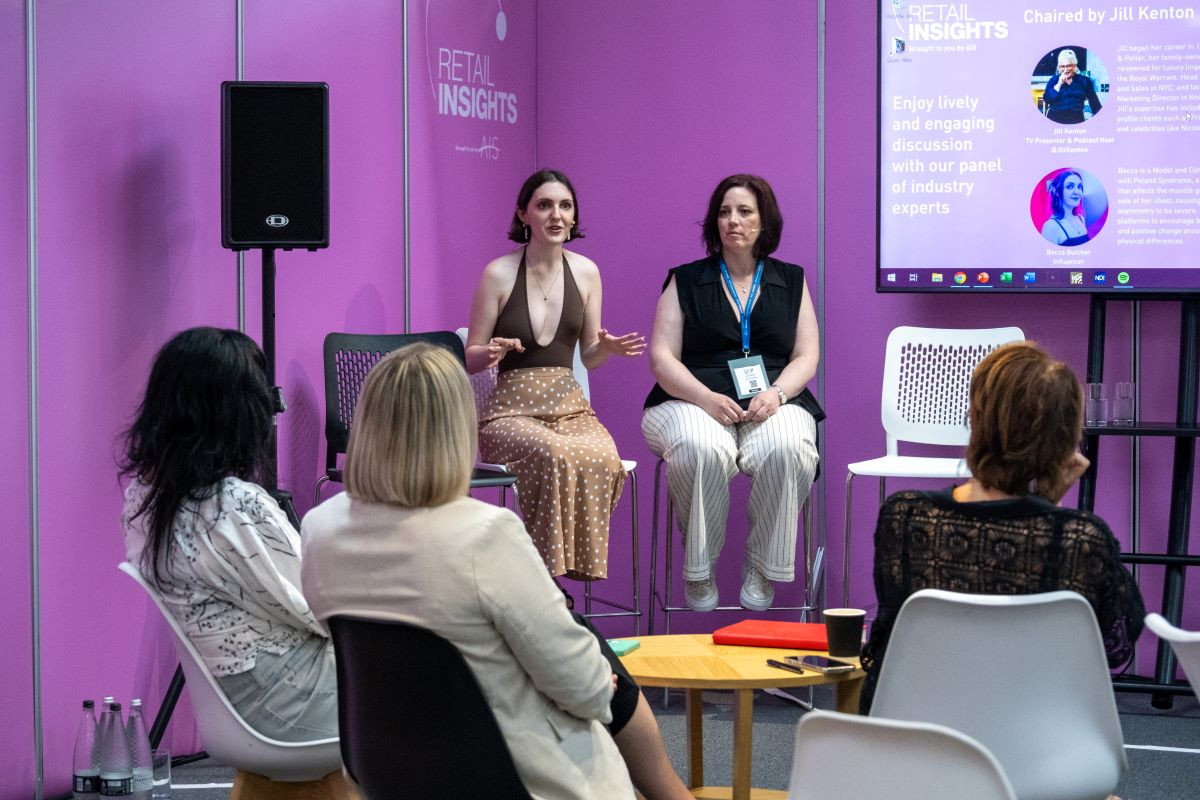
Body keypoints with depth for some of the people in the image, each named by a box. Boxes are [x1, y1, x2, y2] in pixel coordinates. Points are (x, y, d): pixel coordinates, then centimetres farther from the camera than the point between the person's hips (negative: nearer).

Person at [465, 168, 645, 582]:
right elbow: (470, 358, 4)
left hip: (569, 404, 3)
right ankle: (545, 573, -26)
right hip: (511, 409, -3)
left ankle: (572, 564, -20)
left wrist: (607, 348, -6)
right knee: (556, 455, -37)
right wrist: (493, 354, -18)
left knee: (603, 460, -33)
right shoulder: (499, 274, -1)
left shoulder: (585, 272, 9)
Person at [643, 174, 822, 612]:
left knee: (786, 449, -35)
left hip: (773, 405, 1)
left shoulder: (791, 282, 16)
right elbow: (662, 357, 2)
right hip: (694, 402, -1)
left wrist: (775, 394, -12)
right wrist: (707, 398, -15)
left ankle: (762, 569, -19)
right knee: (701, 449, -37)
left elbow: (806, 357, 9)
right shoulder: (686, 281, 11)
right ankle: (698, 571, -21)